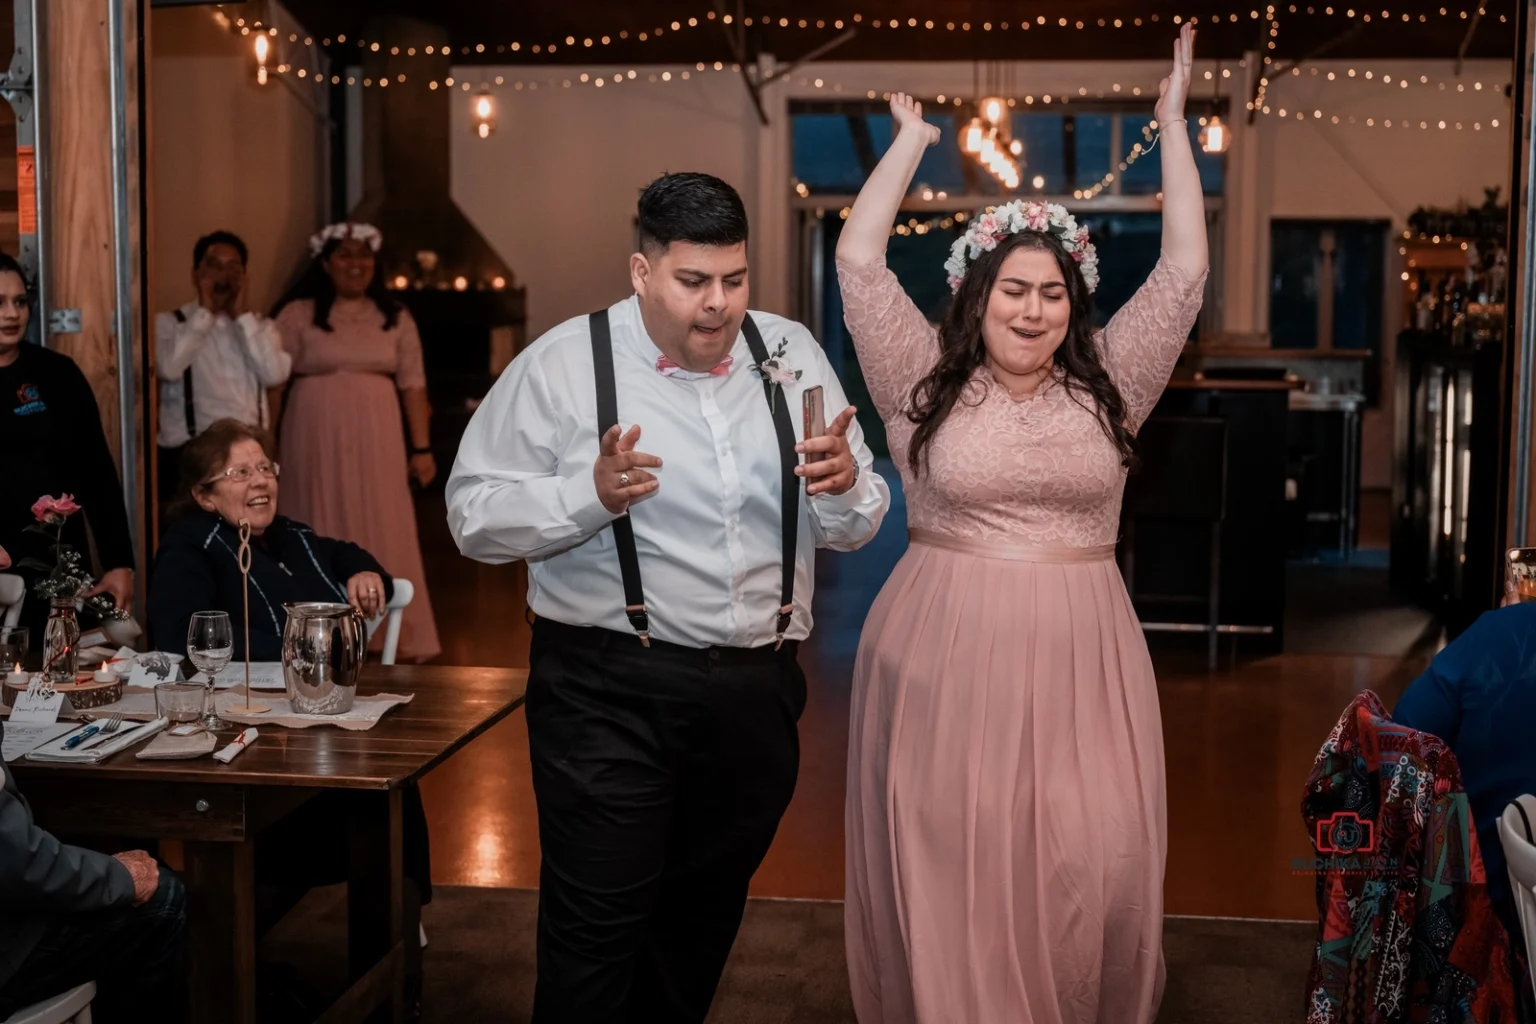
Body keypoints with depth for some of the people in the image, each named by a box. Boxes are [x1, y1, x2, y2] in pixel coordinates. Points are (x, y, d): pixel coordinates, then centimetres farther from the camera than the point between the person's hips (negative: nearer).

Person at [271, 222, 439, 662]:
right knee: (323, 535, 4)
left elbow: (413, 385, 6)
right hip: (316, 440, -2)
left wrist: (422, 448, 0)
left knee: (383, 535, 3)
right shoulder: (298, 315, 1)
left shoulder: (395, 318, 8)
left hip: (375, 442, 2)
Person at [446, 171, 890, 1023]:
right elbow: (474, 514, -10)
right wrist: (590, 494, -25)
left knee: (706, 919, 19)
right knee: (598, 928, -3)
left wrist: (845, 486, -14)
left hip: (758, 690, 4)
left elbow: (854, 529, 9)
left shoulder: (790, 353, 7)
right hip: (608, 691, -4)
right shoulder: (566, 363, -5)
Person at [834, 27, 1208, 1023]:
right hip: (946, 655, -1)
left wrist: (1173, 123, 8)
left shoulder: (1107, 390, 7)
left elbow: (1184, 269, 6)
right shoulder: (925, 385, 2)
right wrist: (911, 142, 7)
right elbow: (859, 259, -1)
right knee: (948, 863, 3)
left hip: (1079, 659, 2)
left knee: (1095, 868, -2)